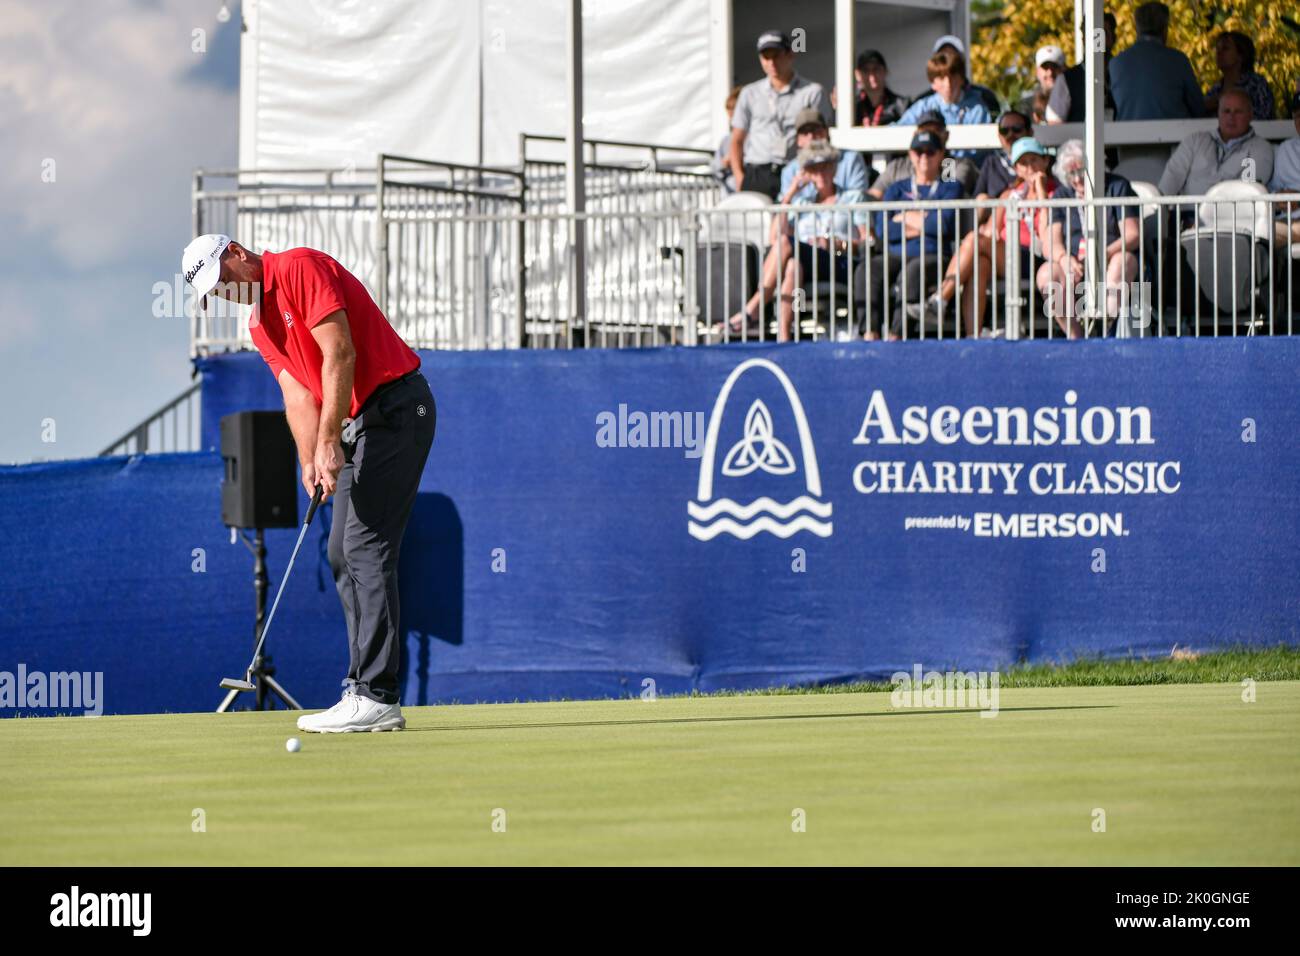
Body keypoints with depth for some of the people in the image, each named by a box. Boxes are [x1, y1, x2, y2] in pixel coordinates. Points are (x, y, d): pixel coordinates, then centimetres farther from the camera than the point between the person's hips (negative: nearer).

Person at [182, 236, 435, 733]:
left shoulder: (300, 268, -11)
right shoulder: (260, 325, 16)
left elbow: (339, 353, -19)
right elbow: (297, 392, 7)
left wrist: (329, 443, -22)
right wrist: (310, 462, -10)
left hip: (395, 407, -10)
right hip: (359, 425, 10)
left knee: (366, 548, -14)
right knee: (343, 553, 9)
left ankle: (376, 697, -17)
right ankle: (365, 689, 9)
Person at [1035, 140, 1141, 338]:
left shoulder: (1118, 186, 5)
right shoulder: (1062, 195, 14)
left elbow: (1133, 235, -5)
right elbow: (1049, 242, 3)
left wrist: (1106, 253, -24)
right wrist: (1064, 258, -22)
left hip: (1112, 257, -2)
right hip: (1073, 264, 2)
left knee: (1123, 261, -37)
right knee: (1046, 275, -29)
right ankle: (1075, 337, -27)